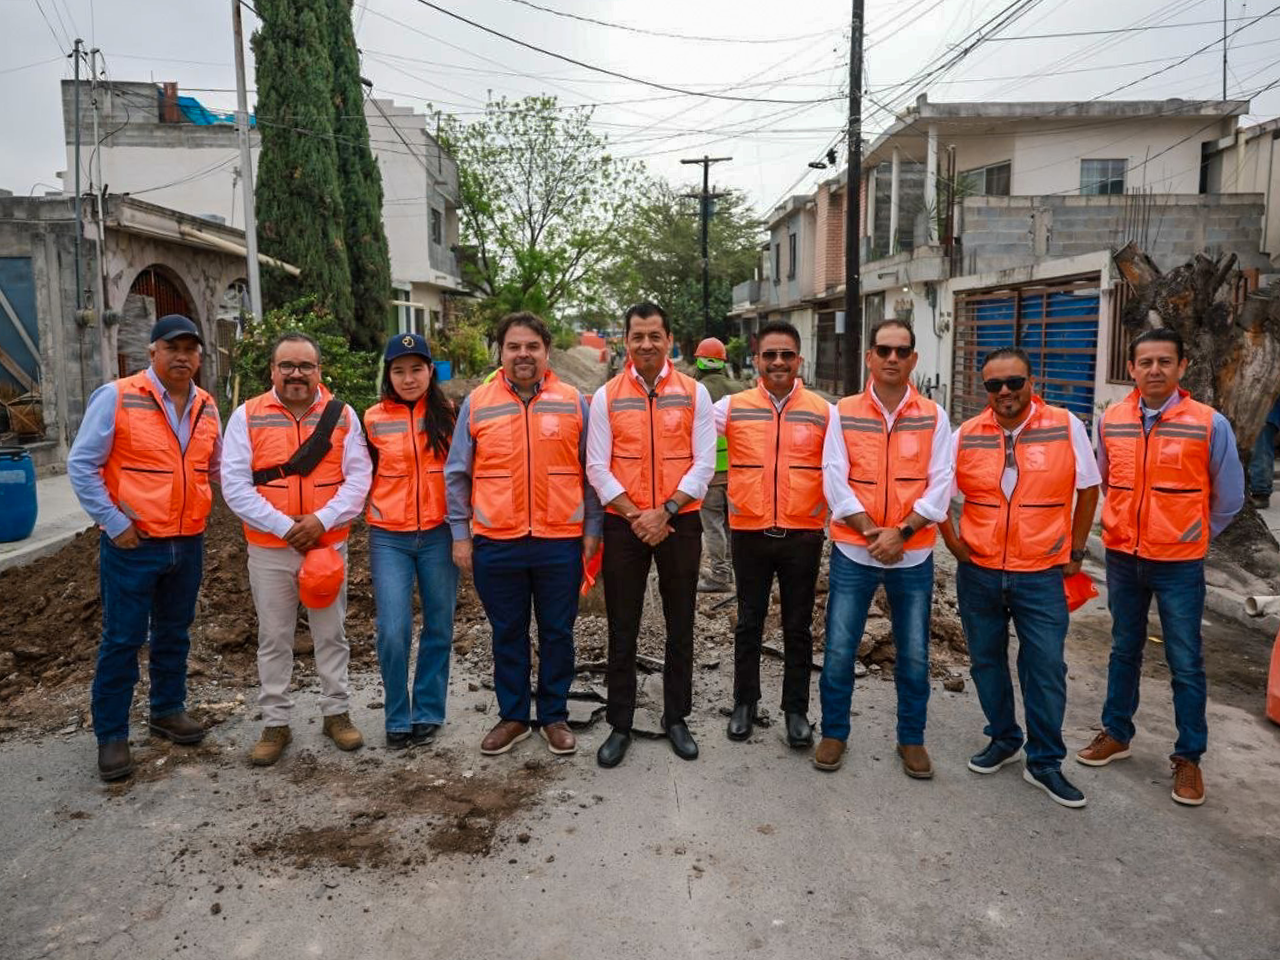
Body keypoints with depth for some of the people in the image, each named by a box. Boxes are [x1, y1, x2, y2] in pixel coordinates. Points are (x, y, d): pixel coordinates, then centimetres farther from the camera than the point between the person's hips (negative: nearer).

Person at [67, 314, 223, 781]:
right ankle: (111, 735, 15)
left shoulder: (206, 406, 6)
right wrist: (114, 523, -12)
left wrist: (200, 511, 7)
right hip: (133, 545, -5)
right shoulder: (116, 397, -10)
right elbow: (81, 465, -10)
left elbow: (217, 468, 19)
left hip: (188, 544, 5)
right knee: (122, 640, 3)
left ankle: (168, 710, 33)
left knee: (174, 634, 17)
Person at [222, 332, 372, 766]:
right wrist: (284, 526, -15)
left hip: (328, 545, 1)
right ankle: (275, 723, 22)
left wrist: (323, 519, -17)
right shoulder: (247, 416, 0)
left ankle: (337, 712, 25)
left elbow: (358, 477, -3)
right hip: (269, 549, 0)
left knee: (331, 634, 11)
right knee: (274, 639, 9)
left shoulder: (342, 415, 2)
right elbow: (235, 485, -7)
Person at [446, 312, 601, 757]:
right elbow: (457, 474, 6)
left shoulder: (574, 402, 3)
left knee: (558, 633, 10)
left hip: (560, 542, 0)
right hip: (496, 543, 1)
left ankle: (555, 716, 26)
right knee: (507, 634, 13)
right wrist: (460, 533, 2)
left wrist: (592, 528, 2)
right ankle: (512, 716, 28)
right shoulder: (476, 403, 3)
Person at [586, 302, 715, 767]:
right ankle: (619, 724, 19)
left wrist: (665, 511, -12)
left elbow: (704, 464, -3)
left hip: (680, 522, 0)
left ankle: (676, 718, 26)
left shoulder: (694, 393, 1)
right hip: (623, 524, 0)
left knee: (680, 625, 10)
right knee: (622, 629, 6)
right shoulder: (607, 396, 2)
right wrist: (635, 516, -11)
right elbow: (597, 468, -2)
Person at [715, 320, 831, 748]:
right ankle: (744, 703, 29)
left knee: (798, 628, 11)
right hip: (750, 533, 0)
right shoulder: (732, 408, -1)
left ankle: (796, 710, 25)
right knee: (749, 624, 13)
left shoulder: (823, 412, 0)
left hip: (803, 535, 0)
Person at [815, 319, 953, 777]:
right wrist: (870, 531, -14)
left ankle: (912, 739, 27)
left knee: (914, 655, 9)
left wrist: (901, 532, -14)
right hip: (854, 551, 0)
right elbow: (834, 480, -5)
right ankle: (834, 733, 23)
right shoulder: (844, 413, 1)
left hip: (913, 555, 1)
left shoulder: (933, 417, 3)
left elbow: (940, 484, -3)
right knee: (839, 650, 4)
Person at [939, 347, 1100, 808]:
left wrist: (1075, 551, 6)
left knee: (1046, 669, 2)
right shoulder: (966, 435, -1)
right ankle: (1003, 739, 34)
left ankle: (1045, 763, 18)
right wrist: (954, 544, 4)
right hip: (979, 573, 2)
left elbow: (1087, 489, 5)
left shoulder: (1066, 427, -5)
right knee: (986, 661, 14)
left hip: (1042, 575, -2)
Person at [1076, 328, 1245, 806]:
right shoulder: (1111, 420, -2)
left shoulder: (1209, 424, -11)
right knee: (1124, 650, 17)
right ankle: (1116, 733, 32)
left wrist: (1189, 537, 7)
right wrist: (1129, 526, 13)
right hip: (1122, 558, 3)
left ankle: (1188, 757, 21)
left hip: (1178, 565, -3)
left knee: (1185, 663, 6)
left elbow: (1228, 498, 0)